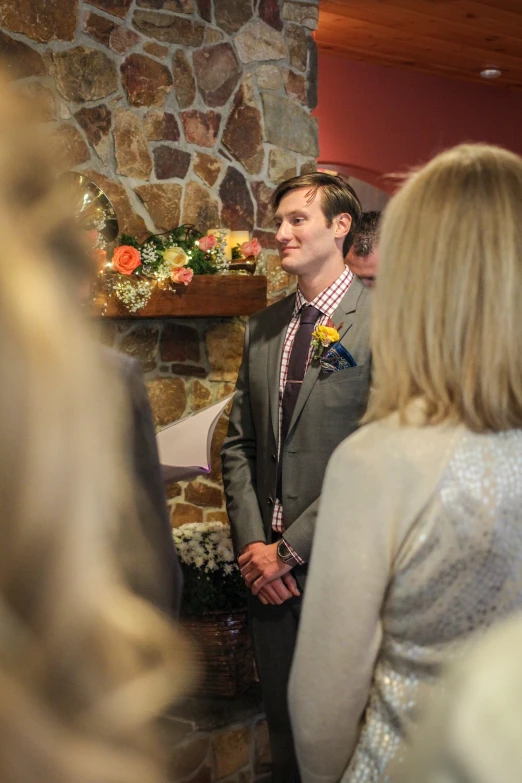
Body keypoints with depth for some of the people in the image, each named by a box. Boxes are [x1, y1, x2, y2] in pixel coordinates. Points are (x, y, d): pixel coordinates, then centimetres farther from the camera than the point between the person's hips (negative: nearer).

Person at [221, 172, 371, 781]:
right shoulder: (263, 327, 9)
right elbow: (238, 444, 11)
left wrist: (291, 550, -14)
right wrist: (253, 544, -3)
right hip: (269, 567, 5)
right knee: (283, 726, 17)